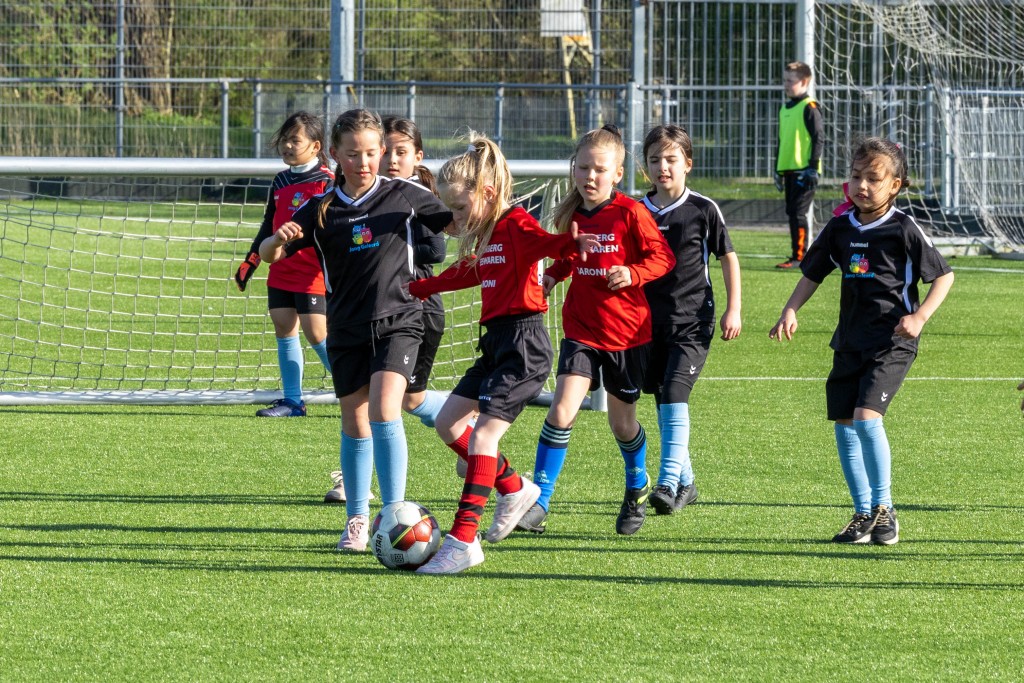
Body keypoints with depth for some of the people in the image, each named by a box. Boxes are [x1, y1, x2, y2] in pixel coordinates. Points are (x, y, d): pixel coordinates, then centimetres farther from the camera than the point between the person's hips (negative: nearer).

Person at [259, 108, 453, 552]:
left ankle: (394, 513, -16)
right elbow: (269, 255, 3)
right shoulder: (322, 209, 1)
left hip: (398, 320, -3)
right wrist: (279, 239, -19)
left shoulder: (404, 196, -2)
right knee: (355, 423, 8)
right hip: (347, 328, 3)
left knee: (384, 409, -20)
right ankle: (357, 519, 22)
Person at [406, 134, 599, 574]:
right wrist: (420, 288, 47)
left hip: (523, 342, -10)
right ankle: (514, 488, 24)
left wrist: (573, 244, -56)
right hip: (496, 341, 10)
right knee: (448, 423, 12)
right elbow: (466, 274, 36)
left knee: (483, 435, -16)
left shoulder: (516, 225, -12)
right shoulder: (485, 235, 17)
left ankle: (463, 541, -20)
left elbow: (548, 243, -33)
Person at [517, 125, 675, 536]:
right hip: (582, 329, 3)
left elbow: (663, 257, -9)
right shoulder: (571, 215, 3)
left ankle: (637, 485, 41)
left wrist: (633, 274, -25)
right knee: (562, 411, -15)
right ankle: (539, 502, -12)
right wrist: (552, 275, 2)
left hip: (628, 332, -3)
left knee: (622, 422, 12)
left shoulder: (630, 213, -11)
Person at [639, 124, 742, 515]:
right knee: (663, 403, 9)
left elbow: (728, 257, 4)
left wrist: (733, 310, 0)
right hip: (651, 322, 5)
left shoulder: (703, 210, -5)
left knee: (675, 393, -19)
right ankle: (685, 483, 23)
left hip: (692, 321, -5)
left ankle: (669, 482, -24)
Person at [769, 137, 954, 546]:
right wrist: (790, 311, 2)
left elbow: (943, 276, -2)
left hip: (891, 341, -6)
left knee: (866, 417, -20)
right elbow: (812, 274, 17)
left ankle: (884, 509, -7)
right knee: (844, 425, 4)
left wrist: (920, 316, -14)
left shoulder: (903, 229, -8)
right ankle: (863, 513, 15)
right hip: (850, 339, 6)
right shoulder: (840, 228, 7)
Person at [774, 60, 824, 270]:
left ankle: (798, 256, -12)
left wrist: (813, 166, -17)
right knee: (792, 213, 9)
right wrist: (778, 170, 22)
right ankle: (797, 255, 14)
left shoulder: (810, 108, -8)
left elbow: (819, 138, -12)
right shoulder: (785, 108, 17)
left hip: (804, 171, -9)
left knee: (799, 213, -11)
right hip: (788, 169, 9)